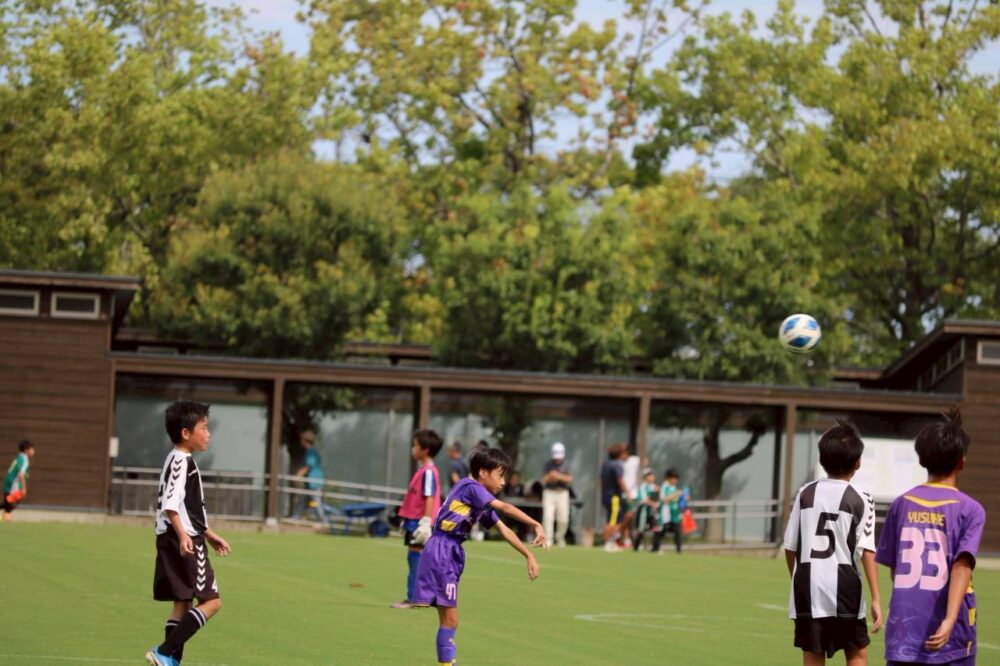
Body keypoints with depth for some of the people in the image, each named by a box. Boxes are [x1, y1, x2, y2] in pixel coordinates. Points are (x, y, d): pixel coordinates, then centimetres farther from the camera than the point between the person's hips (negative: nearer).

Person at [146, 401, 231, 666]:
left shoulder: (179, 460, 19)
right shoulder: (182, 461, -14)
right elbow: (170, 504, -24)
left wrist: (209, 535, 31)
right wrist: (182, 535, -34)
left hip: (172, 540, 10)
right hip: (185, 541, -10)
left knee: (183, 601, 11)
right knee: (211, 601, -8)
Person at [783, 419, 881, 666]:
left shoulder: (805, 494, 6)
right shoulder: (860, 500, -2)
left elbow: (790, 547, 8)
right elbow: (867, 552, -9)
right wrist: (876, 599, -10)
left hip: (807, 589, 2)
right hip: (844, 589, -2)